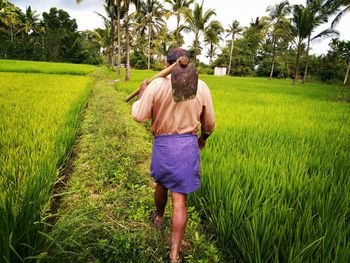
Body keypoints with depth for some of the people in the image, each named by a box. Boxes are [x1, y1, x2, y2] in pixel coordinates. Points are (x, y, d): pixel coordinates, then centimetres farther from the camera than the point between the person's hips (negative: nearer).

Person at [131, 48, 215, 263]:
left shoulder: (156, 85, -7)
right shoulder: (201, 87, 0)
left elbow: (139, 116, -5)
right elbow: (209, 123, 7)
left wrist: (142, 93, 10)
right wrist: (203, 138, 27)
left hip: (163, 143, 0)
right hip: (188, 144, 0)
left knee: (162, 184, 27)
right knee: (180, 199, 3)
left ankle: (159, 217, 54)